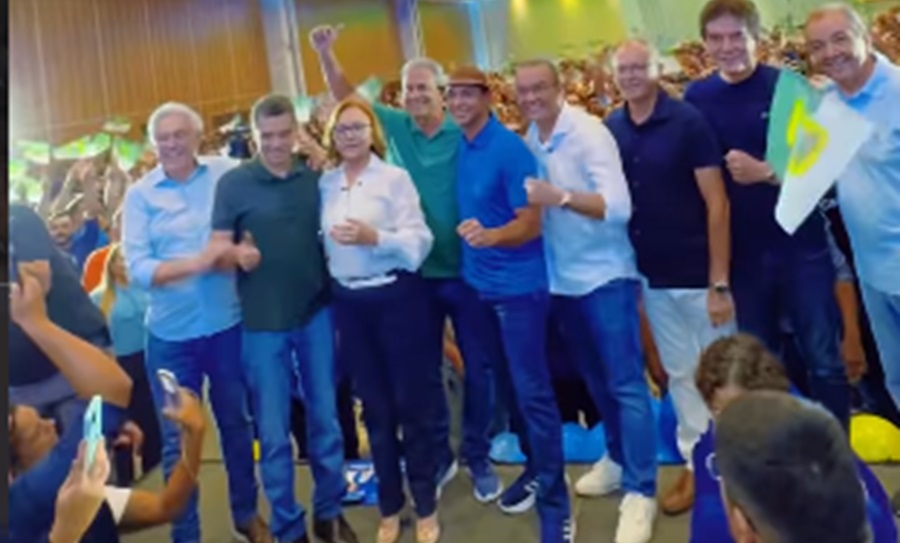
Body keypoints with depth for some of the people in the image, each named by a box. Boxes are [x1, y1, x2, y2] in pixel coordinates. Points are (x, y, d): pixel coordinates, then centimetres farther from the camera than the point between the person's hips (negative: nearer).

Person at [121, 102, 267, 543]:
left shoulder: (227, 173, -2)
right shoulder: (140, 195, -5)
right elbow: (137, 268, -13)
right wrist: (195, 263, -25)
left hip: (227, 324, 1)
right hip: (172, 334, -1)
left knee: (236, 423, 19)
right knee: (177, 439, 10)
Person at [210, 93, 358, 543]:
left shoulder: (315, 177, 3)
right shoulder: (233, 183, -6)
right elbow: (218, 246, -7)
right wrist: (238, 254, -27)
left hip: (316, 313, 3)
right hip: (263, 323, -3)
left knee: (326, 419, 13)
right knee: (273, 433, 5)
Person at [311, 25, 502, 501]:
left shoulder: (466, 134, -8)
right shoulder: (397, 127, 3)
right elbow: (347, 99, 7)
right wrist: (326, 55, -6)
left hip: (466, 268, -3)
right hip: (417, 272, 3)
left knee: (477, 366, 8)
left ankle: (478, 457, 24)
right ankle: (437, 457, 29)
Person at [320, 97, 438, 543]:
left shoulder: (395, 178, -6)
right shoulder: (324, 184, 8)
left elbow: (419, 241, -13)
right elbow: (323, 240, 11)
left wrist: (374, 237, -25)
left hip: (396, 297, -4)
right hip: (349, 302, 4)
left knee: (411, 401, 4)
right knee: (374, 406, 13)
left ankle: (426, 506, 19)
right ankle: (390, 505, 27)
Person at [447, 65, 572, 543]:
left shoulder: (510, 149, -15)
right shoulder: (459, 146, 6)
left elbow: (531, 223, -18)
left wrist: (490, 235, -35)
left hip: (518, 285, -7)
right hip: (479, 282, 7)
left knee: (533, 391, -5)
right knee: (511, 385, 17)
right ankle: (536, 468, 35)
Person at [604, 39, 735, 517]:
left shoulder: (688, 121, -12)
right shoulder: (609, 130, 1)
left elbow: (717, 204, -13)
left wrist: (720, 283, -16)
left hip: (697, 272, -4)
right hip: (651, 275, 4)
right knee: (680, 373, 16)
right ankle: (695, 461, 29)